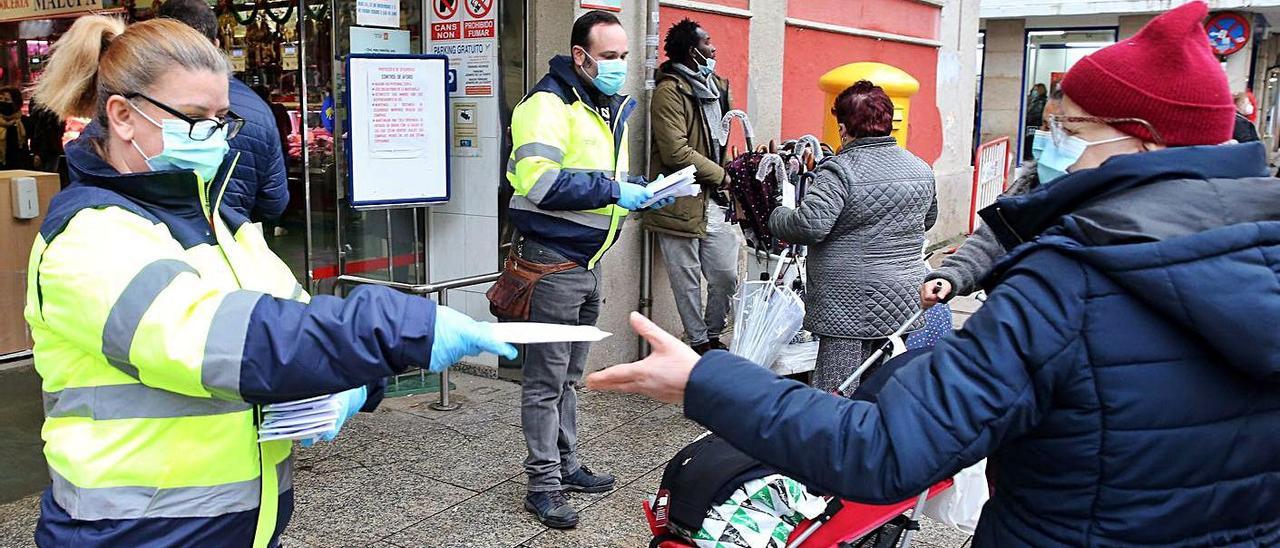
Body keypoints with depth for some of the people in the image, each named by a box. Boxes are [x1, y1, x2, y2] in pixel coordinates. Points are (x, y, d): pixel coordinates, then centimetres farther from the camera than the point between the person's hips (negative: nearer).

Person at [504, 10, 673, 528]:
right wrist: (612, 190, -24)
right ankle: (543, 483, 13)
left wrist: (644, 190, 5)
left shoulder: (612, 108, 14)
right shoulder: (550, 102, -15)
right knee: (546, 380, 2)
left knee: (569, 375, 19)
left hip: (588, 262, 9)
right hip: (552, 262, -9)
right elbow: (538, 181, -28)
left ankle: (566, 464, 32)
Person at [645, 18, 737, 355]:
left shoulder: (716, 86, 15)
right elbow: (676, 153, -20)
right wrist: (721, 176, -11)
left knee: (726, 277, 10)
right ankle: (699, 343, 20)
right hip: (681, 204, -7)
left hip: (715, 202, 8)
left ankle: (713, 336, 31)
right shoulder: (669, 92, -12)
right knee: (688, 283, 5)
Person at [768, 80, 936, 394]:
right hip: (905, 299, 7)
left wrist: (775, 217, -5)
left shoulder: (840, 170, -14)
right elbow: (928, 219, 25)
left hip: (851, 305, -7)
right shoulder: (921, 169, 9)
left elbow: (810, 225, -24)